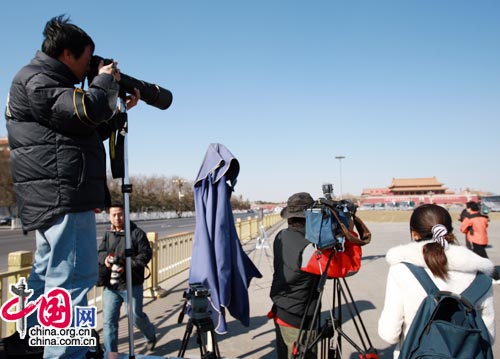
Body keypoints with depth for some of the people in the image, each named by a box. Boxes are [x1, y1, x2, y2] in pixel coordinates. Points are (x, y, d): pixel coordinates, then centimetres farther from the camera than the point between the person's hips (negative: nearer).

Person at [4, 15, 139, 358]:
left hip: (54, 198, 11)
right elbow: (90, 110, -22)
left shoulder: (47, 82, 25)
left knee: (47, 275, 17)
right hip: (63, 195, -11)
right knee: (73, 278, -12)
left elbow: (90, 130, 27)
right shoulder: (35, 80, -7)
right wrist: (106, 81, -3)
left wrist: (121, 108, 19)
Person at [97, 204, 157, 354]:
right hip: (110, 285, 4)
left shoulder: (137, 233, -3)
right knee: (108, 320, 3)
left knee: (136, 316, 5)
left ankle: (151, 335, 36)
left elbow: (145, 254, -8)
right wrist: (105, 258, -13)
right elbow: (100, 252, 12)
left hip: (131, 285, -4)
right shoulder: (108, 235, 14)